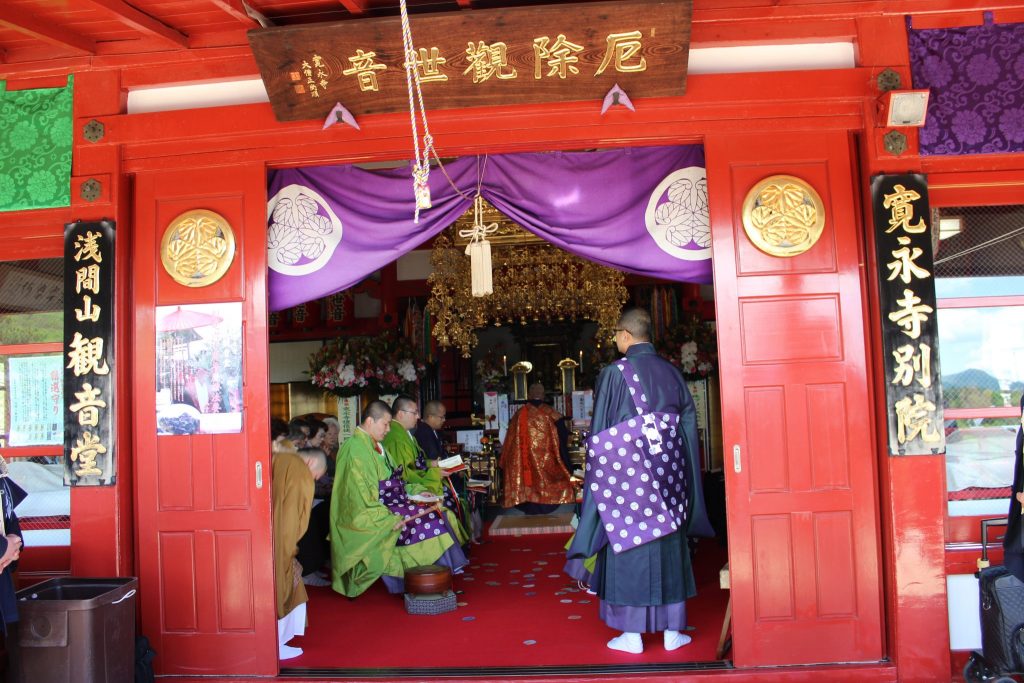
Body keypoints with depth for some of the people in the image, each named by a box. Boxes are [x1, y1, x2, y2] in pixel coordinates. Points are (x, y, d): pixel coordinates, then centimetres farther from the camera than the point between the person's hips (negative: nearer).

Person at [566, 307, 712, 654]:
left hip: (628, 469, -4)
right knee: (669, 548, 11)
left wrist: (601, 478, 4)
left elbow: (601, 433, -6)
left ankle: (632, 634, 9)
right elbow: (689, 424, 9)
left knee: (630, 546, 4)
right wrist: (682, 475, 16)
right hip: (669, 472, 4)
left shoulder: (615, 373, -8)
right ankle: (672, 630, 18)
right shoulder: (671, 372, 5)